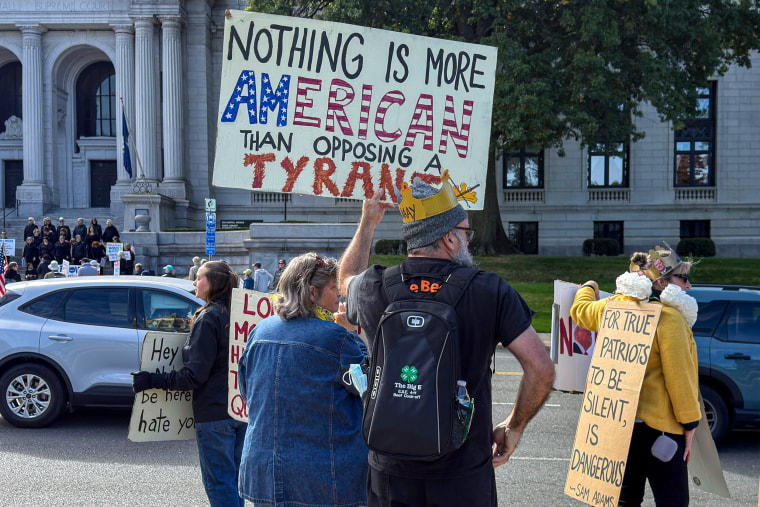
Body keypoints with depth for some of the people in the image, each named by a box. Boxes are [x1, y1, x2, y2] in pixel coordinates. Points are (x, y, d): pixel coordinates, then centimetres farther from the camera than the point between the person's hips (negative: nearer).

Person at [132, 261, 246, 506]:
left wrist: (152, 380, -18)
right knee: (233, 477, 18)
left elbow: (195, 374, -20)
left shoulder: (208, 318, -16)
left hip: (214, 413, -8)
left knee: (218, 482, 1)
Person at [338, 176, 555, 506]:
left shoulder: (374, 289, -6)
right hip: (465, 478, -2)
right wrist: (513, 428, 1)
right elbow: (541, 368, -13)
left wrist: (368, 224, 27)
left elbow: (347, 279, 20)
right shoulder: (489, 291, -12)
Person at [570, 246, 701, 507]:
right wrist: (690, 423, -10)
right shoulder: (669, 318, -16)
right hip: (657, 425, -8)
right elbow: (678, 376, -18)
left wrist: (589, 287, 48)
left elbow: (580, 309, 27)